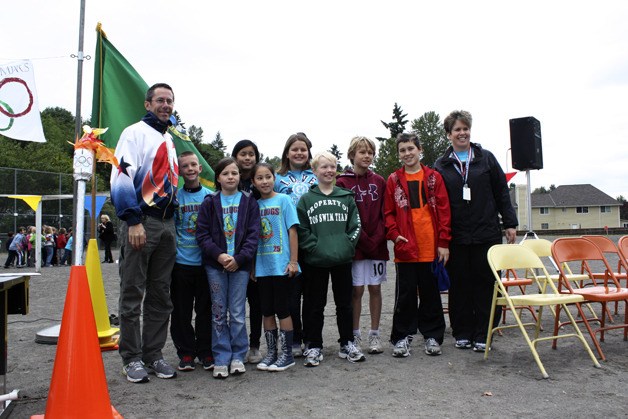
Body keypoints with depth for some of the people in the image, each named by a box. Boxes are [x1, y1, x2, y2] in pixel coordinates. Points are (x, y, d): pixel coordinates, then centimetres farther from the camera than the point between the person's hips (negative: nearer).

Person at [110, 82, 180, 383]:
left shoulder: (170, 140, 20)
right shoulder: (135, 133, -1)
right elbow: (122, 178, -12)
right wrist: (134, 221, -19)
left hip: (167, 223, 7)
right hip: (140, 222, -7)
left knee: (160, 295, 9)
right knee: (133, 294, 0)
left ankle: (154, 355, 18)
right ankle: (132, 358, 11)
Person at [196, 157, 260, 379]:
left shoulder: (249, 202, 4)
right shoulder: (209, 203, 5)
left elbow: (253, 234, -2)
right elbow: (202, 234, -1)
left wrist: (239, 258, -13)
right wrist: (219, 255, -14)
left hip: (240, 264, -1)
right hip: (215, 264, 1)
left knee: (238, 312, 3)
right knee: (218, 312, 6)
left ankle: (238, 356, 16)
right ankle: (221, 359, 14)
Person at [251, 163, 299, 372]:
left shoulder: (283, 200, -3)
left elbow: (292, 231, -6)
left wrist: (293, 261, -11)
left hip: (282, 266, -4)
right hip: (262, 266, 4)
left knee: (282, 309, 2)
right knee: (267, 311, 11)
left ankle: (287, 354, 14)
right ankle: (271, 352, 24)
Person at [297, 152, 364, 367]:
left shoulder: (346, 197, 8)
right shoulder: (306, 199, 2)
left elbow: (355, 226, 5)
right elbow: (301, 229, -2)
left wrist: (347, 245, -8)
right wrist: (314, 247, -12)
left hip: (343, 259, 2)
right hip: (315, 261, -1)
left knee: (344, 303, 11)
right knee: (315, 304, 7)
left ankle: (347, 344, 25)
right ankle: (314, 346, 19)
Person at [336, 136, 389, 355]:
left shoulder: (379, 182, 9)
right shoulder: (343, 182, -2)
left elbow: (385, 213, 7)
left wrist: (378, 238, -4)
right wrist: (363, 239, -10)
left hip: (377, 245, 3)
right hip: (355, 245, -3)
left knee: (375, 288, 8)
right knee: (356, 290, 4)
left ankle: (374, 334, 19)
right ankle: (355, 335, 17)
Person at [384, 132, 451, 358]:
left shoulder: (434, 177, 5)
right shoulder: (393, 180, 6)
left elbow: (443, 210, 1)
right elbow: (388, 213, 6)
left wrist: (444, 242, -4)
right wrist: (394, 234, -9)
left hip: (431, 247, 0)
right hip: (405, 248, 0)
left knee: (431, 293, 11)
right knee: (405, 294, 7)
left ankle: (432, 335, 24)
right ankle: (402, 336, 18)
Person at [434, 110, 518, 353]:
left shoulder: (486, 158, 8)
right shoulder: (441, 166, 7)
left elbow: (502, 192, 8)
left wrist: (509, 223, 3)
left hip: (487, 233, 0)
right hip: (456, 237, 0)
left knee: (486, 284, 2)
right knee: (459, 286, 5)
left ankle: (483, 335, 13)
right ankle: (462, 333, 18)